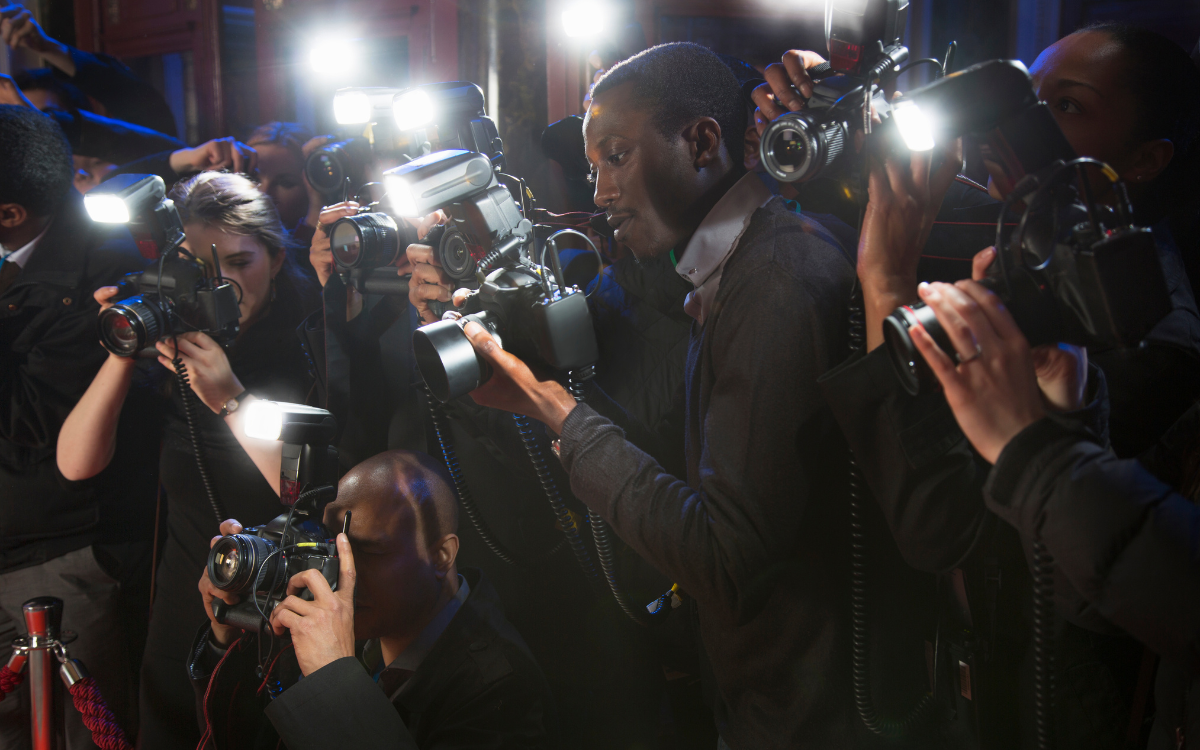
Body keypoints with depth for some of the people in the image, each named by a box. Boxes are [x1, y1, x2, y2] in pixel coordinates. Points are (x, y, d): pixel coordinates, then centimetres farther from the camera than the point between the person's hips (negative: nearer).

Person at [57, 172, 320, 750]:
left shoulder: (307, 346, -12)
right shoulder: (165, 344, -2)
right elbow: (76, 464, -9)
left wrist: (231, 400, -29)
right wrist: (124, 351, -19)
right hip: (187, 609, 4)